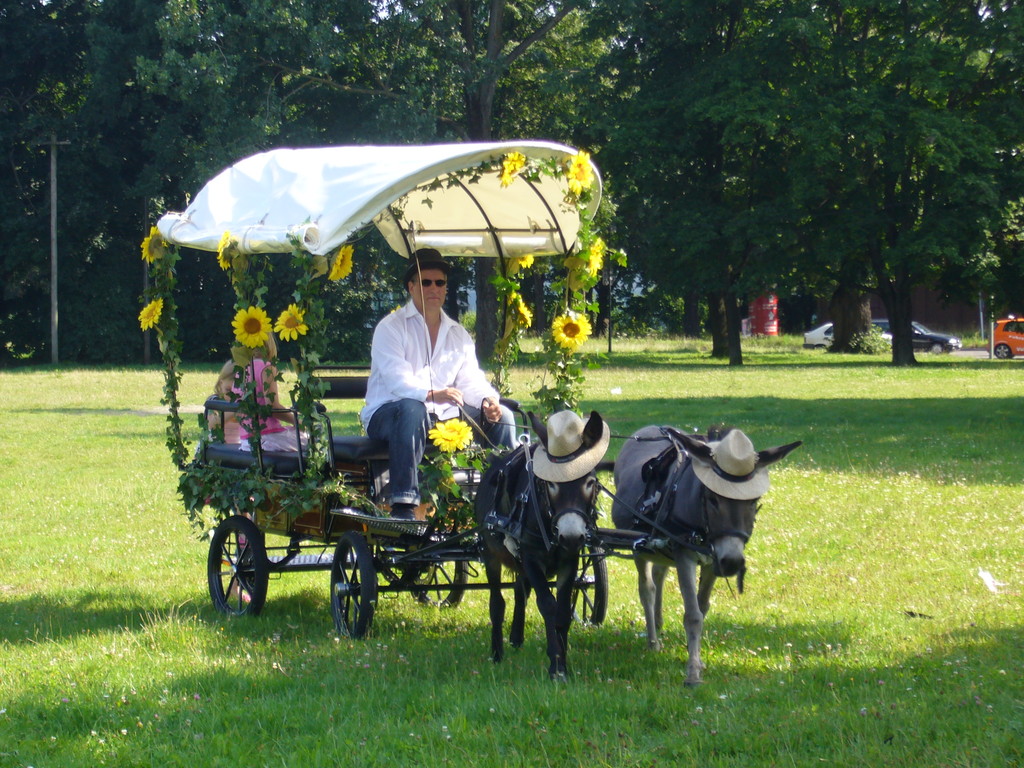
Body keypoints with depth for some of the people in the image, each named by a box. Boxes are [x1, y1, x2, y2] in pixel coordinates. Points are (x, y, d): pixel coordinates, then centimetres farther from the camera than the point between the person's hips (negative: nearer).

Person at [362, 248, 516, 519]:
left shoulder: (458, 334, 16)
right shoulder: (391, 328, -5)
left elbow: (470, 379, 4)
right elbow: (397, 379, -21)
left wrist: (487, 400, -20)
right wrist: (431, 395, -40)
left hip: (442, 416, 6)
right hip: (386, 413, -6)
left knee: (502, 417, -7)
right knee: (411, 409, -40)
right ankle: (403, 506, -47)